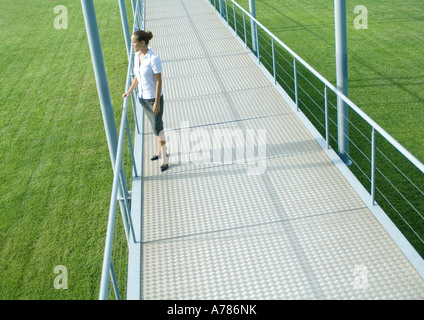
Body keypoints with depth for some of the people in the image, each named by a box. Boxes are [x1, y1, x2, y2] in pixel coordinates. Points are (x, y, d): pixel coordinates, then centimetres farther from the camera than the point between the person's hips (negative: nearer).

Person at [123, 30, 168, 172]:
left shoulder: (154, 59, -21)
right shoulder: (137, 56, 2)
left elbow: (159, 81, -19)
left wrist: (157, 103, -19)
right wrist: (129, 92, 13)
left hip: (154, 98, -7)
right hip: (142, 97, 7)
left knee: (157, 127, -1)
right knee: (155, 124, 20)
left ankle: (164, 158, 10)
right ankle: (160, 150, 35)